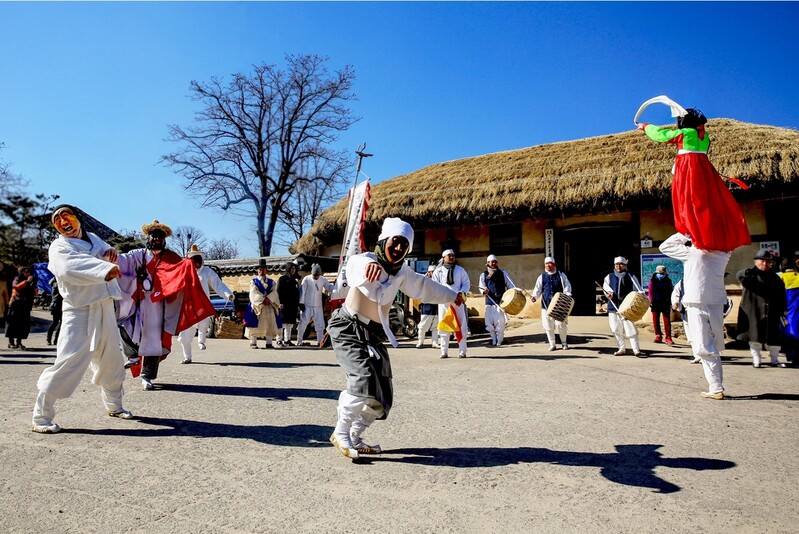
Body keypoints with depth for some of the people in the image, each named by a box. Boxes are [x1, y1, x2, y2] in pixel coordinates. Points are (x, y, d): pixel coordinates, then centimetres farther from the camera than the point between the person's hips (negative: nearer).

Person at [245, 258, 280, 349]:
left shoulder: (271, 282, 13)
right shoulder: (253, 281, 7)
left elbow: (274, 293, -1)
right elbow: (254, 293, -7)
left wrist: (268, 299, -19)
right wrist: (263, 300, -17)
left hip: (269, 306, 3)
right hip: (257, 306, -2)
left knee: (270, 324, 0)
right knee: (255, 325, -4)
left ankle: (269, 343, 5)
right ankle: (253, 343, 2)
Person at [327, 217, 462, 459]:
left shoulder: (401, 272, 5)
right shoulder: (364, 260, -18)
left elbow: (424, 286, 23)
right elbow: (357, 263, -43)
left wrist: (452, 296, 34)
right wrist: (370, 264, -68)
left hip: (374, 335, 7)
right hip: (348, 330, -7)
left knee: (383, 398, 6)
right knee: (364, 380, -26)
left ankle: (354, 437, 24)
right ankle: (341, 434, -7)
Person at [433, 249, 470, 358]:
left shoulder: (460, 270, 10)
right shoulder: (438, 271, 7)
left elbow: (466, 283, 8)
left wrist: (462, 293, -12)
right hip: (443, 301, 0)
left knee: (461, 326, 0)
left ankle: (462, 351, 6)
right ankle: (444, 352, 9)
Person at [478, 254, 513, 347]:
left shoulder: (502, 273, 9)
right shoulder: (483, 275, 10)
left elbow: (510, 285, 7)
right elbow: (481, 288, 6)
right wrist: (484, 291, -16)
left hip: (501, 301, -1)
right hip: (490, 302, 1)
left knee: (500, 322, -6)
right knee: (489, 322, 1)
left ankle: (499, 340, 7)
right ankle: (494, 339, 17)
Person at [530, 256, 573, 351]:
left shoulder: (561, 275, 9)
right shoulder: (541, 277, 12)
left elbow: (567, 286, 5)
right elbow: (537, 289, 9)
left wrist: (567, 295, -13)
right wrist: (534, 296, -11)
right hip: (546, 304, 2)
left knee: (561, 324, -4)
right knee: (548, 325, 2)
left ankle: (564, 343, 16)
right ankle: (552, 344, 14)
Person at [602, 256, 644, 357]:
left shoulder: (631, 277, 7)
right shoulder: (609, 277, 13)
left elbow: (638, 289, 0)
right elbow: (605, 285, -1)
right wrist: (609, 292, -22)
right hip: (613, 306, 3)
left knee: (630, 328, -9)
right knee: (616, 329, 7)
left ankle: (636, 350, -3)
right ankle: (621, 349, 21)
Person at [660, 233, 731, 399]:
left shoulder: (692, 252, -4)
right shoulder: (722, 254, 8)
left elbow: (665, 246, 4)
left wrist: (683, 234, 9)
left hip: (697, 305, -5)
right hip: (717, 305, 5)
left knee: (703, 348, -5)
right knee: (714, 348, 13)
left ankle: (716, 388, -9)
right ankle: (716, 386, 13)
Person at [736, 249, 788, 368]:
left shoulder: (774, 277, 13)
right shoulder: (751, 274, -2)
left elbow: (781, 295, 15)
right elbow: (740, 275, -26)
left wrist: (783, 310, 10)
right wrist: (746, 273, -48)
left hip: (772, 313, 4)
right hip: (754, 312, -4)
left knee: (773, 336, 8)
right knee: (755, 336, -1)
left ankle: (775, 360, 21)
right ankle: (756, 359, 9)